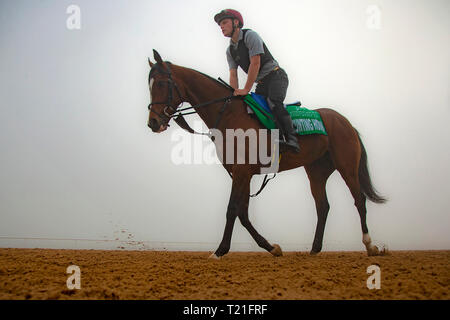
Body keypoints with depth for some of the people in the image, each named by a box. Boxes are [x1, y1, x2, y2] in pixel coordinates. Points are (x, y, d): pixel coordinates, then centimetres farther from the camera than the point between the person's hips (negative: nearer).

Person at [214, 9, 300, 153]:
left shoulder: (250, 35, -11)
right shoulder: (230, 51, 12)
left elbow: (255, 64, -19)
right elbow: (233, 75, 5)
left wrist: (246, 90, -22)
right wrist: (234, 95, -13)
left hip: (276, 76, -8)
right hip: (261, 83, 8)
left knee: (274, 102, -30)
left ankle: (291, 139, -41)